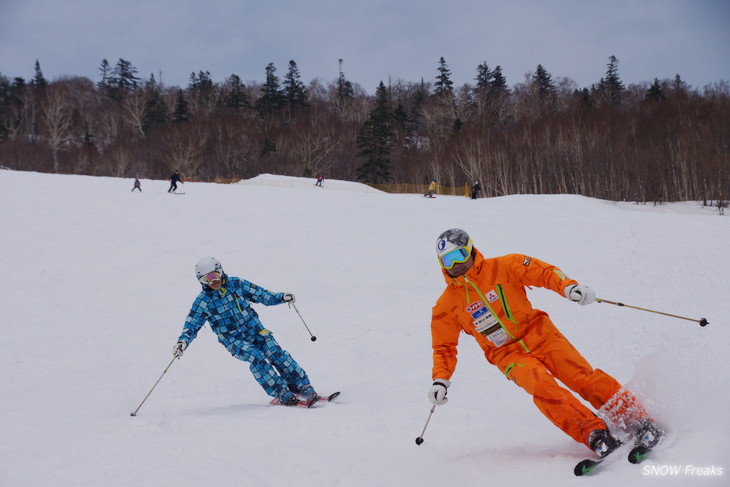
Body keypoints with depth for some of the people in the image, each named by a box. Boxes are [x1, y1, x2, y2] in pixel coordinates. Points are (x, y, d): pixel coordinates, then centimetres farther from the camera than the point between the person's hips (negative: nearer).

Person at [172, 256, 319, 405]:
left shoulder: (237, 284, 1)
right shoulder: (203, 302, -4)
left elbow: (260, 294, 8)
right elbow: (191, 327, -1)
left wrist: (281, 297, -6)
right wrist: (183, 342, -20)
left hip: (255, 329, 2)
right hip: (233, 340, -2)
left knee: (275, 352, -20)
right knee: (255, 356, -29)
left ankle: (304, 388, -14)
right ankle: (283, 394, -25)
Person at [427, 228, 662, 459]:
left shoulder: (503, 267, -3)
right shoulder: (446, 307, 2)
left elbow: (543, 272, -3)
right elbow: (444, 348, 11)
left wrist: (567, 286, -22)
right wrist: (440, 380, -3)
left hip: (540, 336, 0)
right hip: (510, 356, 0)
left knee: (583, 377, -16)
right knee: (543, 388, -28)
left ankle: (639, 422, -9)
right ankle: (595, 435, -31)